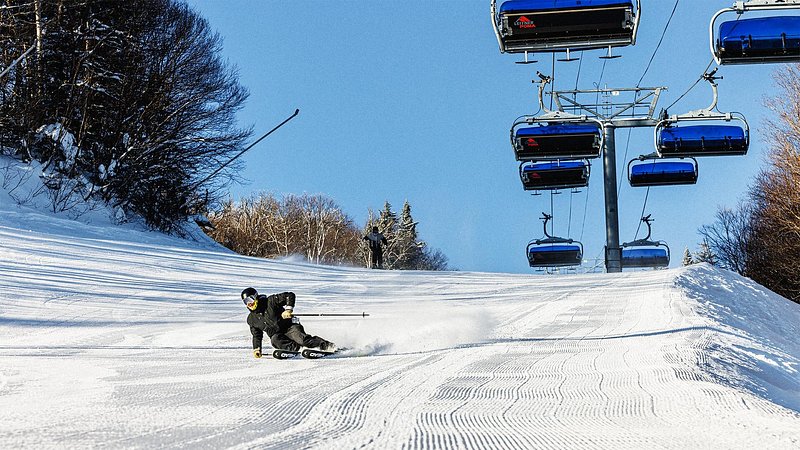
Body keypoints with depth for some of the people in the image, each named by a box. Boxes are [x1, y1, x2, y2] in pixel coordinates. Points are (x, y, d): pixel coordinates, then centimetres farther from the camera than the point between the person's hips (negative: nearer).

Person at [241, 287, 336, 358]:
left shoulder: (270, 301, -6)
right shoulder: (251, 319, 10)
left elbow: (290, 295, -9)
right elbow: (256, 336, 20)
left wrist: (288, 309, -21)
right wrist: (256, 349, 6)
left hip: (289, 327, -4)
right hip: (277, 335, 4)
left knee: (301, 339, -30)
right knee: (275, 340, -32)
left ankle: (326, 345, -23)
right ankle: (294, 348, -41)